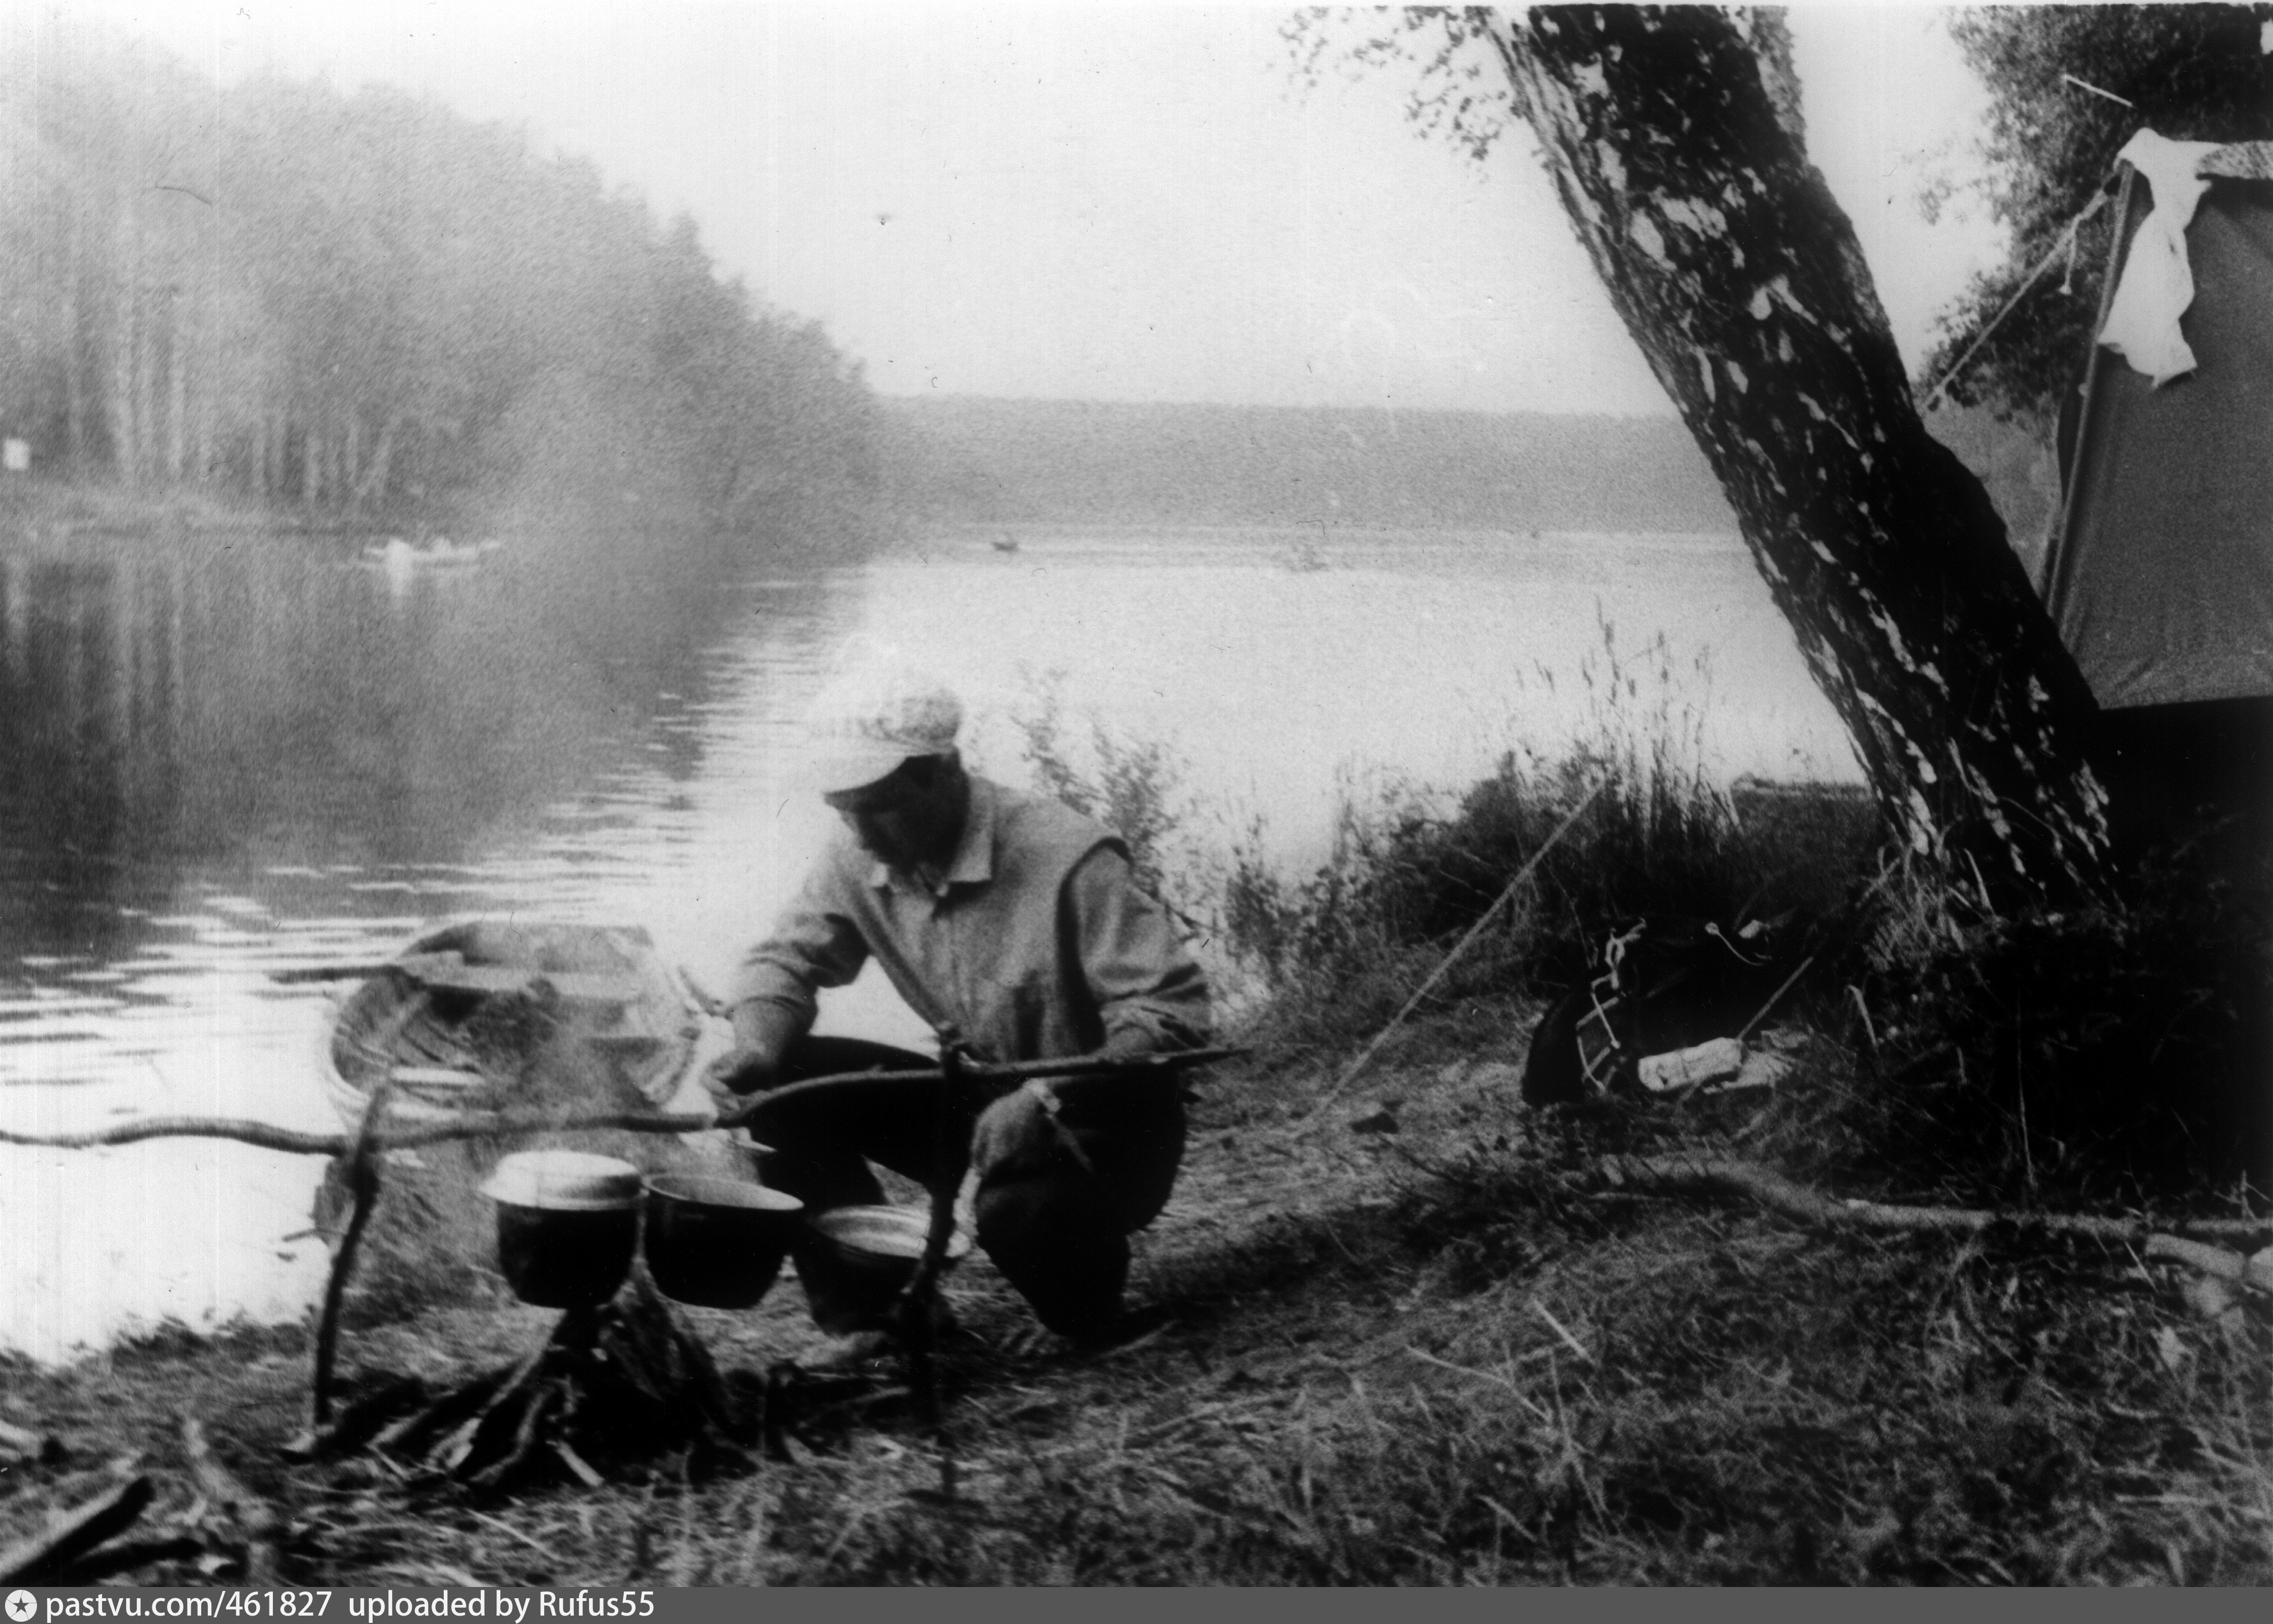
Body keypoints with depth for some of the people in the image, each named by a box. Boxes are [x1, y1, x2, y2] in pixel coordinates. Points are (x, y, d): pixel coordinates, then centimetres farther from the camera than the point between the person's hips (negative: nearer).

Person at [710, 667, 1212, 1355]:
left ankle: (1094, 1335, -1)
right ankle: (864, 1319, -1)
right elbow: (784, 960, 4)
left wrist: (1048, 1096, -37)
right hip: (976, 1104, 6)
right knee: (786, 1087, -11)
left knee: (1016, 1204, -36)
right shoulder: (860, 857, -7)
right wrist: (759, 1045, -19)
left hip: (1104, 1124, -6)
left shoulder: (1066, 859, -26)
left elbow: (1173, 1010, -27)